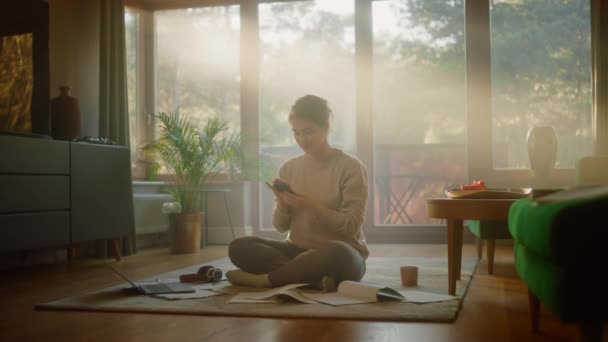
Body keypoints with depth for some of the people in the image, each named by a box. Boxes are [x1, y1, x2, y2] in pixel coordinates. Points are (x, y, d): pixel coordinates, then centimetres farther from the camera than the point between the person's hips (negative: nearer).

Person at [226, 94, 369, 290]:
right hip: (299, 250, 5)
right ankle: (316, 278, -28)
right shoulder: (288, 168, 8)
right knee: (238, 247, -17)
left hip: (342, 254, -4)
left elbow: (352, 226, -11)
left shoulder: (350, 167, -6)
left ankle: (265, 278, -21)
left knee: (336, 252, -41)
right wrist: (282, 204, -13)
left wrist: (311, 205, -21)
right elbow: (281, 226, 9)